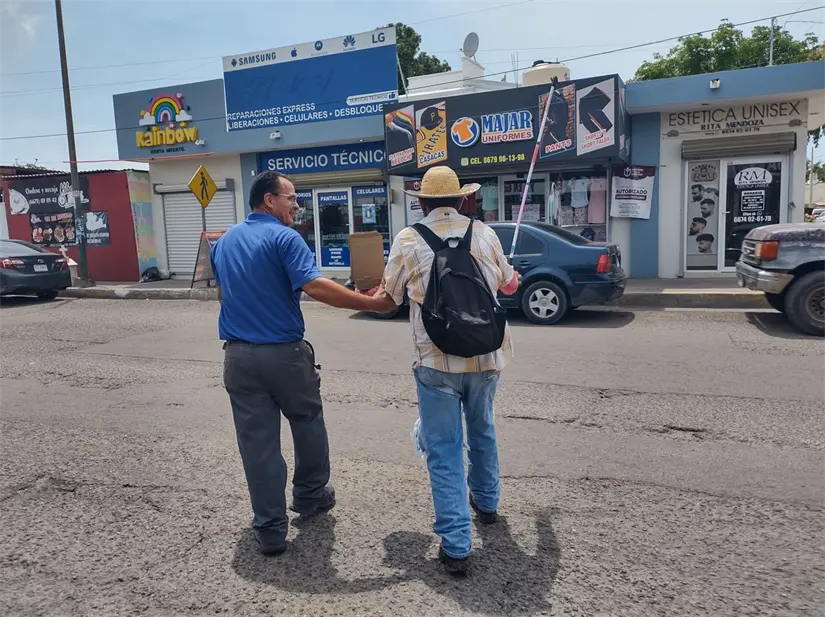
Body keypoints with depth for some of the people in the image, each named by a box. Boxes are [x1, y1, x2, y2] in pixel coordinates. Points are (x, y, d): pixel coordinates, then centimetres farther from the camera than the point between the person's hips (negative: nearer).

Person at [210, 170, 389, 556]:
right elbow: (314, 286, -25)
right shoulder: (285, 238, -11)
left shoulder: (224, 242, 12)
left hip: (239, 355, 5)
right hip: (284, 353, -5)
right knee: (308, 424, 19)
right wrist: (372, 303, -23)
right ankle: (310, 495, 36)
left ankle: (270, 529, 14)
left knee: (257, 441, 7)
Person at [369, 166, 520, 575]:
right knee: (482, 431, 26)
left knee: (444, 451, 6)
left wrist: (370, 296, 28)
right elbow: (509, 286, 20)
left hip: (437, 361, -3)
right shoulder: (484, 234, 4)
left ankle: (456, 545, 6)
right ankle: (486, 502, 45)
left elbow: (387, 302, 5)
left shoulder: (408, 241, -4)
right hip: (487, 355, 4)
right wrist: (514, 276, 44)